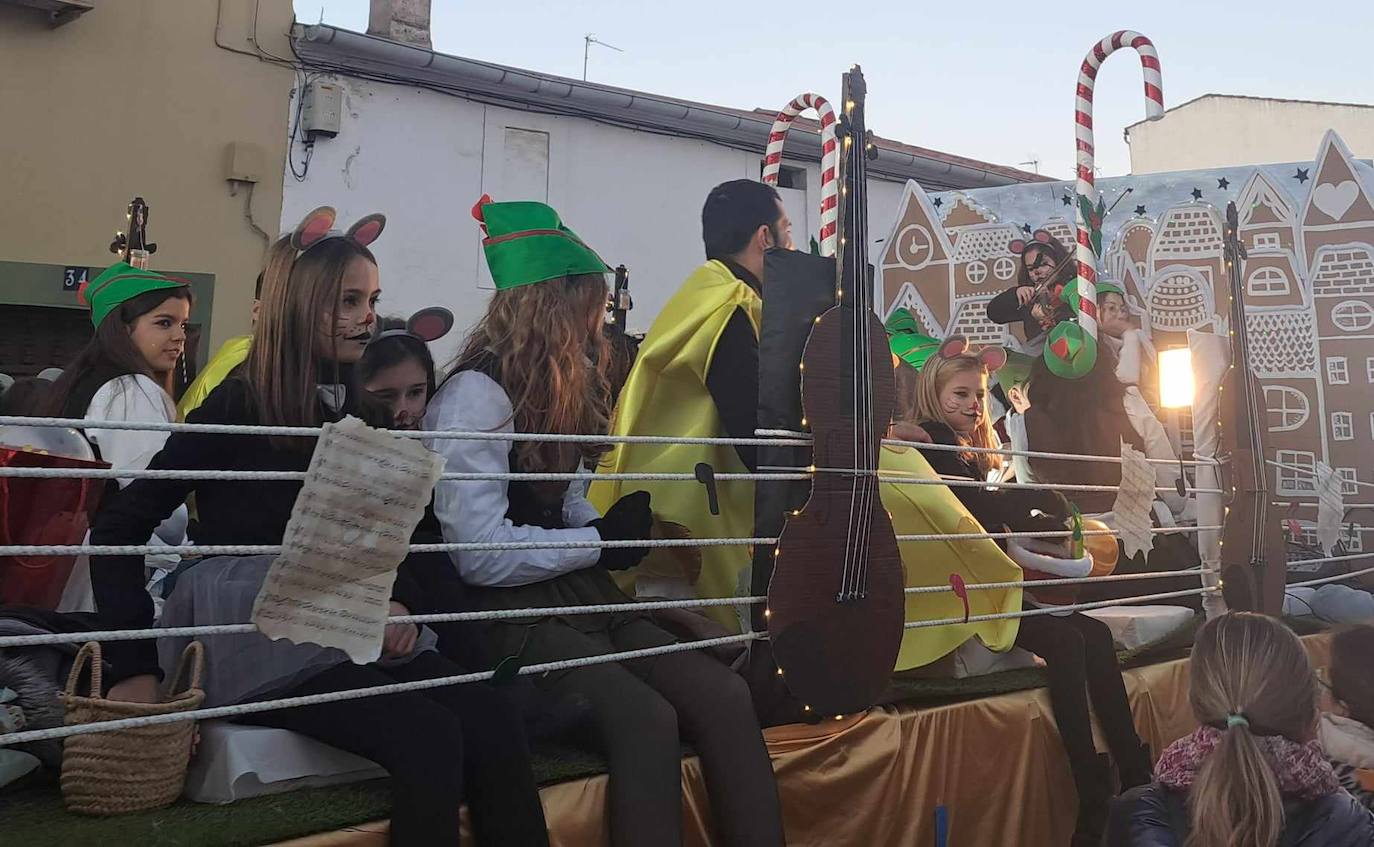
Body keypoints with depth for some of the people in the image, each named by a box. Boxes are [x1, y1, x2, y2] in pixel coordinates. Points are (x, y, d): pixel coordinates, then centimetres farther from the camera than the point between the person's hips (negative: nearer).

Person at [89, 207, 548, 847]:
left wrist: (400, 601, -7)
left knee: (493, 722, -21)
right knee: (429, 737, -28)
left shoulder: (358, 408, 11)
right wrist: (133, 666, -15)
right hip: (257, 639, -5)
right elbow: (117, 529, -8)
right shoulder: (239, 405, -7)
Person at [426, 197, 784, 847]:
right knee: (647, 718, -30)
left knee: (725, 695, -15)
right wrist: (601, 540, -7)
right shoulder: (475, 395, -12)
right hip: (514, 613, -8)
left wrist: (623, 527, -2)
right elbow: (480, 555, -19)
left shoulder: (555, 390, 18)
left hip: (583, 596, 8)